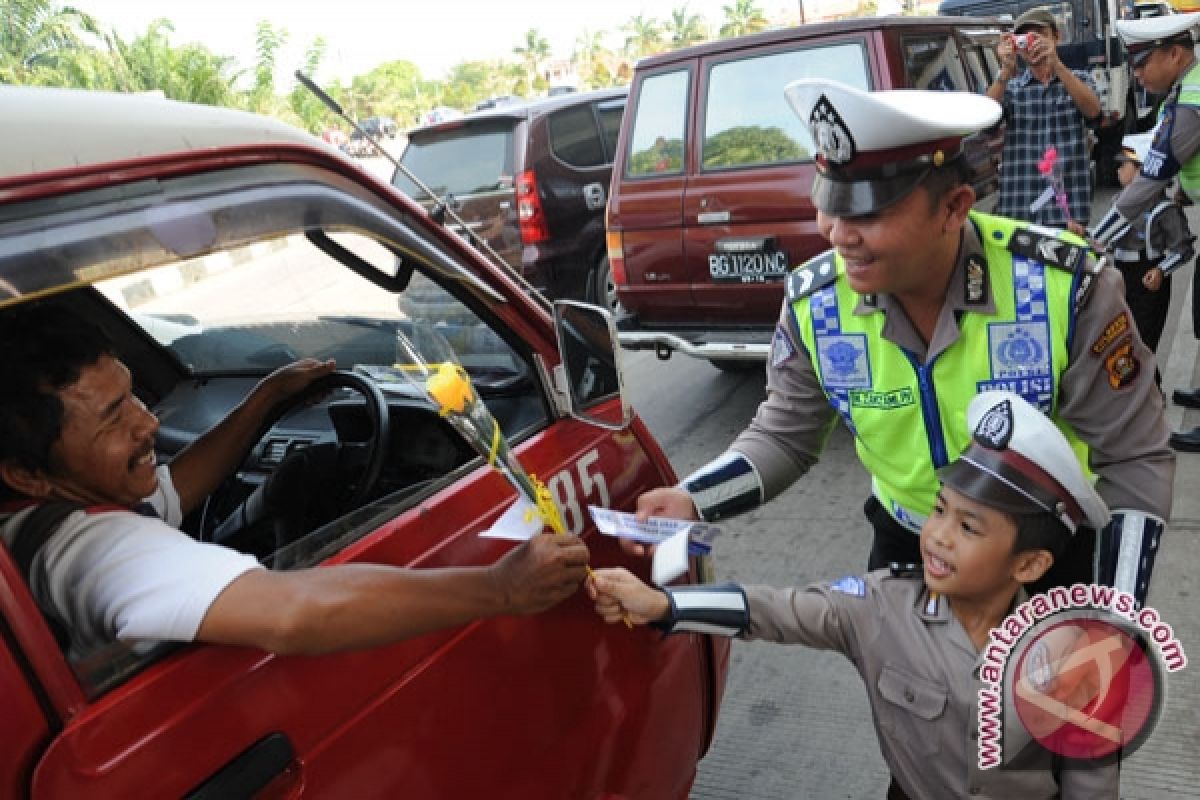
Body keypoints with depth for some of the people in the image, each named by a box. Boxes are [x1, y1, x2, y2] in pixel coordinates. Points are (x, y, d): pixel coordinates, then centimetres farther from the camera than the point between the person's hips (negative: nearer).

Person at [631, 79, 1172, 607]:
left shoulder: (1062, 286, -28)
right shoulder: (814, 303, -21)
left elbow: (1134, 457, -17)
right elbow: (784, 436, -6)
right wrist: (691, 500, -23)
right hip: (907, 541, 2)